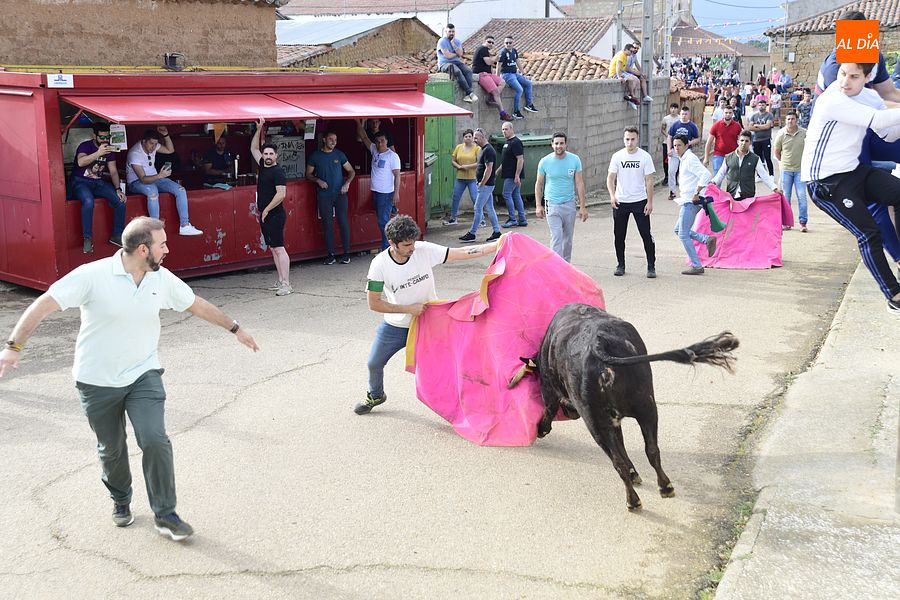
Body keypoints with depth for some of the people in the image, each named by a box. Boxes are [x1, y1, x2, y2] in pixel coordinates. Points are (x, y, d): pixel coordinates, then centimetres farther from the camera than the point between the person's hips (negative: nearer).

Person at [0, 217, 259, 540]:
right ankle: (120, 500, 42)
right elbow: (44, 305, -19)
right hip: (98, 381, -2)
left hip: (143, 376, 2)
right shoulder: (93, 276, -19)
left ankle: (165, 515, 2)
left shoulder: (162, 279, -4)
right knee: (111, 449, 12)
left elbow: (197, 305, 11)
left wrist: (235, 328, 19)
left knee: (155, 441, -13)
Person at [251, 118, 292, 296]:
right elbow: (253, 148, 24)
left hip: (275, 215, -9)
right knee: (273, 249, 10)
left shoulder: (278, 172, -12)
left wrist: (266, 210, -14)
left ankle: (286, 284, -13)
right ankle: (281, 281, 14)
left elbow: (281, 194, -20)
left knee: (279, 248, -12)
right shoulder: (263, 166, 13)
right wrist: (259, 129, 14)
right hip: (265, 215, 9)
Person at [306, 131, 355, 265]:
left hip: (340, 194, 0)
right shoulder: (315, 156, 4)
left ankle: (346, 253, 4)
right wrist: (318, 181, -9)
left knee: (343, 222, -3)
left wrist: (347, 183, -6)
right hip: (324, 196, 0)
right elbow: (308, 174, 10)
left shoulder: (339, 154, 6)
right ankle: (331, 255, 6)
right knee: (327, 224, 1)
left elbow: (351, 171, 12)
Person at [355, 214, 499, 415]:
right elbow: (373, 303, -16)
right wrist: (409, 309, -19)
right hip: (395, 325, 1)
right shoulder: (379, 265, -22)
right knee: (374, 363, 16)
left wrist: (497, 245, -24)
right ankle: (375, 396, 46)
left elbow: (462, 253, -19)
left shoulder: (425, 250, -21)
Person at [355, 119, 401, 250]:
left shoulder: (392, 156, -10)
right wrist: (358, 122, 3)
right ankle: (390, 244, 19)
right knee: (381, 220, 11)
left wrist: (396, 193, -18)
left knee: (383, 221, -8)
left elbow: (397, 175, -13)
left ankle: (386, 249, -4)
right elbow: (363, 137, 13)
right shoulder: (374, 151, 10)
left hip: (386, 193, -8)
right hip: (375, 191, 8)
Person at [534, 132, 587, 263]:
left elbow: (579, 184, 1)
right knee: (556, 238, -11)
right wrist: (538, 205, 0)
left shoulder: (575, 160, -2)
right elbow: (539, 184, 5)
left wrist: (582, 207, -1)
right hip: (552, 205, -2)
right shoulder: (545, 162, -5)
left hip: (569, 204, 2)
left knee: (568, 238, 12)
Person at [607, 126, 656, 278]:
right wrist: (612, 195, -16)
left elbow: (649, 181, -2)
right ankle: (620, 265, 22)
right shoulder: (617, 156, 0)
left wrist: (650, 202, -7)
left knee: (646, 235, -2)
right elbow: (610, 178, 1)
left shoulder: (645, 157, -4)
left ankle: (651, 267, 7)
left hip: (640, 202, -2)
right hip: (620, 202, 2)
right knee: (619, 236, 8)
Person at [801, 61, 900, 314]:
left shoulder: (869, 97, 5)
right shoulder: (833, 100, -22)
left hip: (853, 171, 8)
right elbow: (878, 121, -27)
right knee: (868, 233, -11)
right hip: (825, 181, -8)